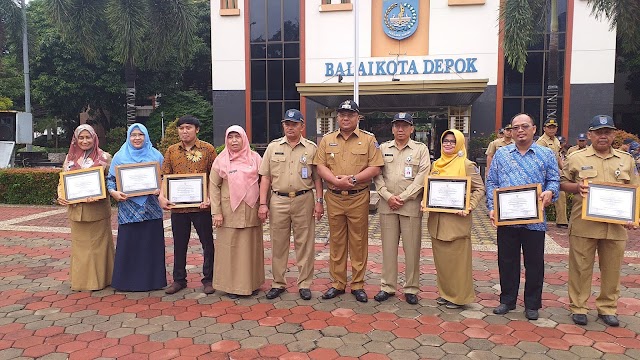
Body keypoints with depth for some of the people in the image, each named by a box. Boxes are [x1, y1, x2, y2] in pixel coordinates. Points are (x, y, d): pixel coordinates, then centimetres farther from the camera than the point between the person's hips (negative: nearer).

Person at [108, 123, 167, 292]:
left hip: (151, 208, 1)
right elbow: (110, 179, 7)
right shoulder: (120, 156, 5)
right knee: (128, 244, 2)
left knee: (151, 243, 4)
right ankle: (127, 280, 15)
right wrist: (113, 192, -12)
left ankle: (152, 279, 17)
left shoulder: (155, 155, 6)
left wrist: (160, 189, -10)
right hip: (128, 207, 0)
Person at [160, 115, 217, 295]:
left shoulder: (208, 149, -1)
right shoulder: (171, 151, 9)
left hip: (201, 205, -3)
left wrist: (209, 197, -14)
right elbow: (164, 176, 7)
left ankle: (208, 279, 18)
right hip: (177, 206, 3)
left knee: (207, 242, 5)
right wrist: (161, 196, -8)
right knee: (179, 243, 13)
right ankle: (179, 279, 27)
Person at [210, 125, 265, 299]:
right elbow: (214, 186, -1)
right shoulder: (221, 160, 1)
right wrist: (216, 212, -8)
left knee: (251, 246, 8)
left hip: (251, 211, 2)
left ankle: (252, 283, 22)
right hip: (230, 211, -2)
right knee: (230, 247, 3)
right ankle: (231, 285, 15)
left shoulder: (255, 157, 5)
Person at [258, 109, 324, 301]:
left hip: (304, 200, -1)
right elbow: (265, 177, 6)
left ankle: (304, 284, 16)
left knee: (304, 243, 5)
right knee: (278, 243, 8)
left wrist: (319, 201, -2)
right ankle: (278, 283, 21)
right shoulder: (273, 147, 7)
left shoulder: (311, 148, 5)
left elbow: (317, 177, 6)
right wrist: (263, 203, 0)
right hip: (278, 200, 1)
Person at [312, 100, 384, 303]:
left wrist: (353, 179, -16)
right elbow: (320, 166, 2)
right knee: (336, 241, 8)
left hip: (359, 197, -2)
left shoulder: (368, 140, 3)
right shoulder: (327, 140, 10)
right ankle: (337, 283, 19)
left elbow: (375, 168, -4)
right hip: (334, 197, 2)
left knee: (358, 242, 4)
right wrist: (337, 181, -14)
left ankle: (357, 284, 15)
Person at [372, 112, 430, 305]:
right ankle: (387, 286, 17)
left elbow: (422, 177, -5)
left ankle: (411, 288, 15)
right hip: (387, 204, 2)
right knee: (388, 247, 7)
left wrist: (403, 197, -11)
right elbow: (377, 175, 5)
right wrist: (388, 196, -8)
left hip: (411, 204, -2)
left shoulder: (421, 149, 4)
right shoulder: (383, 148, 11)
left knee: (412, 248, 2)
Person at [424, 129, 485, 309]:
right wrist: (425, 201, 2)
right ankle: (445, 292, 26)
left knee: (457, 258, 2)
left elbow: (480, 188, -5)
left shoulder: (466, 165, -5)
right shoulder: (436, 164, 12)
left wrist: (469, 207, -18)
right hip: (437, 218, 6)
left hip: (457, 219, -6)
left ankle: (459, 296, 15)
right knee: (440, 257, 12)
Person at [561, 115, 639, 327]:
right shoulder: (577, 158, 2)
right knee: (581, 268, 4)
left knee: (612, 269, 10)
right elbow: (562, 183, 8)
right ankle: (578, 308, 16)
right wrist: (576, 187, -13)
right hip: (584, 224, -2)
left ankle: (607, 308, 26)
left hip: (616, 226, 3)